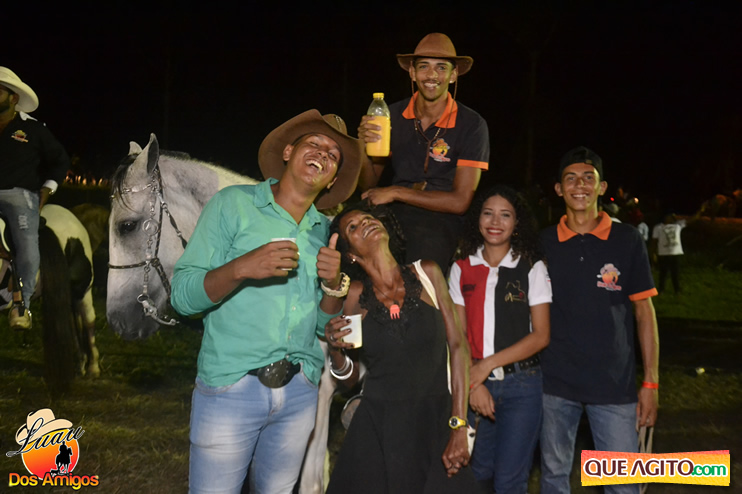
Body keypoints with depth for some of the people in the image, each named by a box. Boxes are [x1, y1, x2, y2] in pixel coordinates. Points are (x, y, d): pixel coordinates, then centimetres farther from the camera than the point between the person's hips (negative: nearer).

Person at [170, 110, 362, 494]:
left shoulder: (325, 231, 9)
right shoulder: (233, 203, -3)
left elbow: (325, 327, 11)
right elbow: (182, 296, -9)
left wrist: (334, 284, -8)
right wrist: (241, 268, -25)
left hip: (300, 391, 4)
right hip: (230, 388, -4)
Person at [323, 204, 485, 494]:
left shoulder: (427, 274, -2)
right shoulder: (356, 294, -2)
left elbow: (458, 346, -1)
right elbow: (349, 380, 6)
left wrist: (459, 426, -7)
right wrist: (335, 350, -16)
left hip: (436, 425, 1)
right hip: (378, 429, 0)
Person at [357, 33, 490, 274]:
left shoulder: (472, 125, -5)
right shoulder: (392, 115, 4)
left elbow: (460, 202, -8)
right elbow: (367, 185, 7)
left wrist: (396, 192, -9)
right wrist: (364, 145, -12)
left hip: (441, 220, -4)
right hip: (392, 216, 4)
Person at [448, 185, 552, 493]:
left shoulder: (533, 268, 0)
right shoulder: (461, 269, 5)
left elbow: (541, 335, -4)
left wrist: (487, 365, -12)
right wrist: (473, 384, -10)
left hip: (521, 385, -2)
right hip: (475, 383, 2)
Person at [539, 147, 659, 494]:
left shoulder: (627, 240, -2)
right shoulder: (542, 243, 2)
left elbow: (644, 312, 1)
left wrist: (651, 382, -2)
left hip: (614, 384, -1)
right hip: (554, 382, 1)